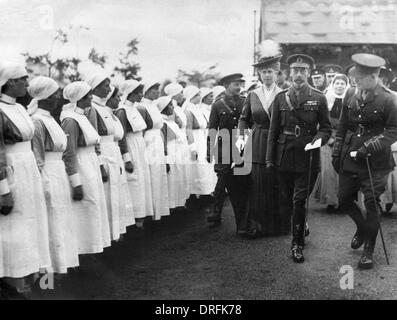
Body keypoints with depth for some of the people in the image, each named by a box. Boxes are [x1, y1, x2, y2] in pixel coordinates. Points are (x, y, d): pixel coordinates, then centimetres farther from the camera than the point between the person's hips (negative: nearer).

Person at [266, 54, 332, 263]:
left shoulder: (318, 98, 2)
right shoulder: (280, 98, 7)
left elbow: (326, 128, 6)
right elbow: (273, 130, 7)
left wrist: (319, 138, -17)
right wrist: (269, 158, 4)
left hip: (307, 157, -2)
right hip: (285, 157, 3)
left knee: (299, 200, -5)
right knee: (286, 199, 10)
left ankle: (297, 244, 4)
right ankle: (300, 227, 36)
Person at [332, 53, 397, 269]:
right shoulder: (353, 98, 7)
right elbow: (342, 127, 14)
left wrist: (370, 147, -20)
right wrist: (336, 153, 10)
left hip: (375, 162, -5)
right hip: (350, 160, 5)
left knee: (371, 204, 0)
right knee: (344, 199, 9)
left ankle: (368, 251, 14)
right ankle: (362, 228, 40)